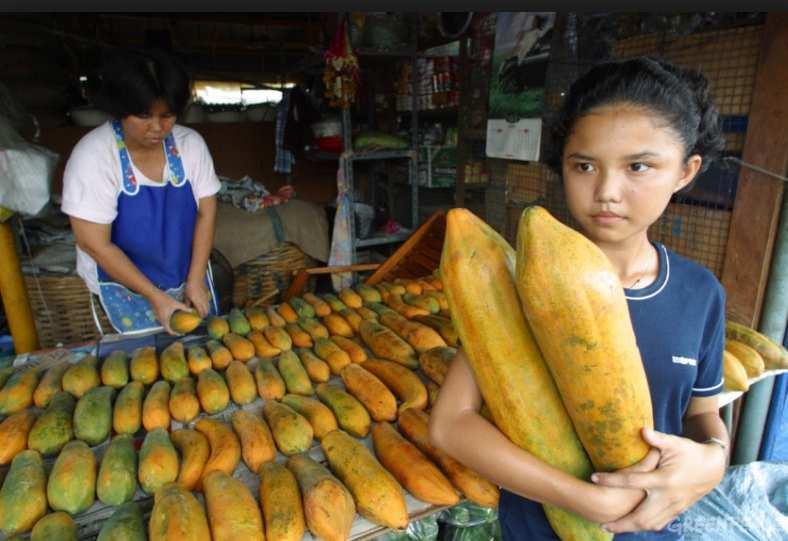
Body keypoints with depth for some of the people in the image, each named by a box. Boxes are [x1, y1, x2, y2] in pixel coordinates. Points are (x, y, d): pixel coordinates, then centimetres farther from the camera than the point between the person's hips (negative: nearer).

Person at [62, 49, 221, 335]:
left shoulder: (190, 143, -10)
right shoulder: (93, 156, -20)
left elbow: (206, 212, -7)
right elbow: (94, 244, -19)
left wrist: (196, 279, -13)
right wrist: (155, 297, -20)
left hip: (189, 274, 3)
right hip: (125, 284, -3)